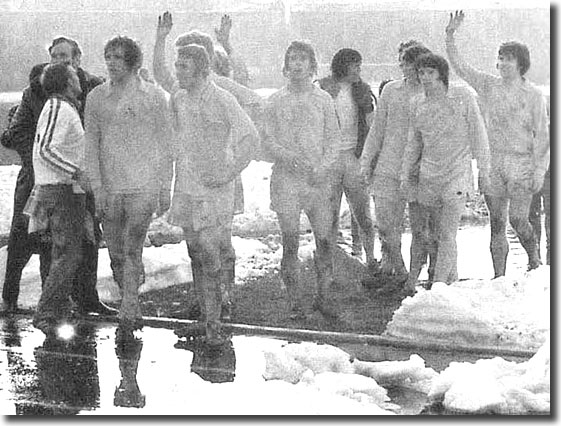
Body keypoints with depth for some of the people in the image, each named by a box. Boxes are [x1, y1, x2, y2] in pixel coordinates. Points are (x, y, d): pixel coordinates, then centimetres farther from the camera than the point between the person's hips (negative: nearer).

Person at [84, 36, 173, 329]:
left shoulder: (153, 96, 2)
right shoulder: (96, 97, 7)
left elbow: (165, 145, 6)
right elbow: (90, 145, 6)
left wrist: (165, 188, 3)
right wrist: (97, 186, -3)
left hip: (143, 185, -3)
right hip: (108, 186, 3)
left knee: (132, 249, -14)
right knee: (116, 255, 6)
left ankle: (129, 308, -14)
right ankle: (132, 306, 21)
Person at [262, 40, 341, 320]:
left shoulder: (323, 99, 8)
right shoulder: (276, 101, 5)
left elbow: (334, 137, 7)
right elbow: (268, 140, 3)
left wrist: (324, 167, -9)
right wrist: (290, 158, -15)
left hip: (318, 178, 1)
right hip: (286, 178, -1)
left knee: (324, 239, -2)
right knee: (290, 242, 0)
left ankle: (323, 296, 11)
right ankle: (294, 302, 7)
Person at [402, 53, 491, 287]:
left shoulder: (463, 97, -6)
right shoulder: (417, 103, 5)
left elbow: (478, 135, -1)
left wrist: (484, 171, -1)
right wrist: (407, 176, 13)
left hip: (457, 175, -4)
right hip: (428, 177, 4)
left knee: (447, 235, -11)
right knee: (438, 233, 12)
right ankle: (452, 278, 28)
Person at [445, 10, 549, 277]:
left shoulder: (533, 95, -1)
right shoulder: (489, 86, 7)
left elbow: (541, 135, -1)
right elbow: (460, 68, 5)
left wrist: (539, 170, -6)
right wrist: (450, 36, -6)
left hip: (521, 164, -3)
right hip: (492, 164, 3)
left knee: (517, 219, -13)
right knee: (496, 224, 3)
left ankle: (534, 260, 13)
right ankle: (499, 276, 9)